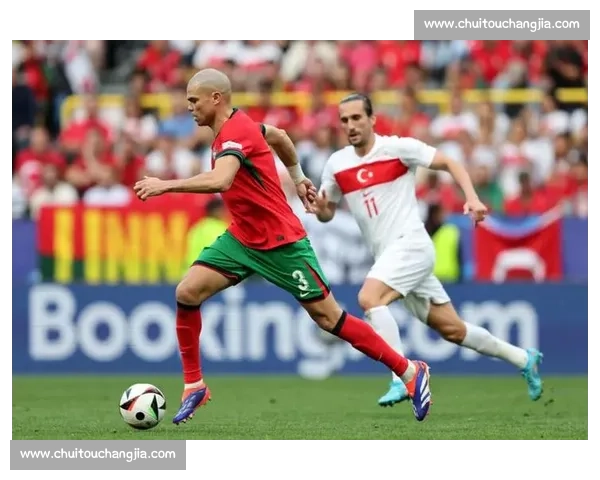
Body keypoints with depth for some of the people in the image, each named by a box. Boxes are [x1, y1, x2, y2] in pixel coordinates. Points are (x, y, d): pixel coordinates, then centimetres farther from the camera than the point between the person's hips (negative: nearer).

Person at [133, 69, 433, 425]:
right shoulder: (237, 126, 5)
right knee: (187, 292, -7)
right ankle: (194, 387, 2)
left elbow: (219, 181, -42)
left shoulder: (234, 133, -23)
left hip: (281, 243, -9)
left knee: (328, 317, -2)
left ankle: (411, 372, 10)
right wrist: (298, 177, 34)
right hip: (243, 238, 9)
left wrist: (166, 185, -41)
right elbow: (278, 136, 25)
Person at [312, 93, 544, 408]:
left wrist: (472, 199, -17)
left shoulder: (398, 147, -8)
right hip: (388, 255, 6)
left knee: (369, 298, -27)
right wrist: (320, 209, -8)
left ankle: (403, 378, -26)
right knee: (452, 329, 10)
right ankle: (524, 359, 25)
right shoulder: (336, 164, 7)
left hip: (410, 244, -6)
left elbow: (450, 163, -3)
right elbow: (327, 213, 16)